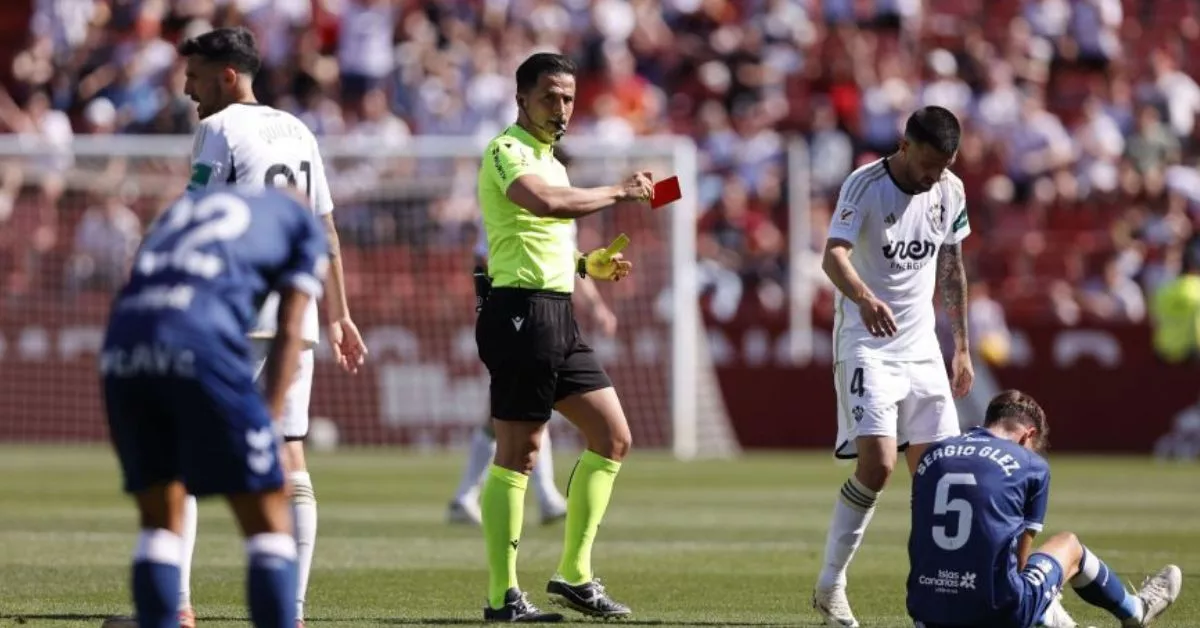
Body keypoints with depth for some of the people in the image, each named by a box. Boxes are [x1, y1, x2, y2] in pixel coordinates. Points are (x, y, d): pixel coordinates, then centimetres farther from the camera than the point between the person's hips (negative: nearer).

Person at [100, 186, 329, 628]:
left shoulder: (187, 205, 36)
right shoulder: (303, 226, 23)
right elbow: (288, 332, 12)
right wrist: (270, 423, 9)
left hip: (122, 343, 5)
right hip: (201, 342, -5)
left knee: (160, 516, 18)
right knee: (268, 520, 5)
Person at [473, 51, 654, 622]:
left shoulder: (549, 161, 21)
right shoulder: (507, 152, -9)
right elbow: (546, 202, -30)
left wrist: (589, 265, 12)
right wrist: (618, 194, -21)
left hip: (557, 317, 10)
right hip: (522, 313, -10)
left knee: (612, 438, 10)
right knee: (517, 454, -7)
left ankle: (574, 575, 15)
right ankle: (502, 596, -4)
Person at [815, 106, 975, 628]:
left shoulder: (950, 191, 4)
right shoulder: (865, 186, -14)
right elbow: (833, 256, -28)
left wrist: (961, 346, 17)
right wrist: (865, 298, -48)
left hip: (922, 346, 6)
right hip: (866, 345, -6)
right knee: (876, 463, -18)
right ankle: (829, 585, -6)